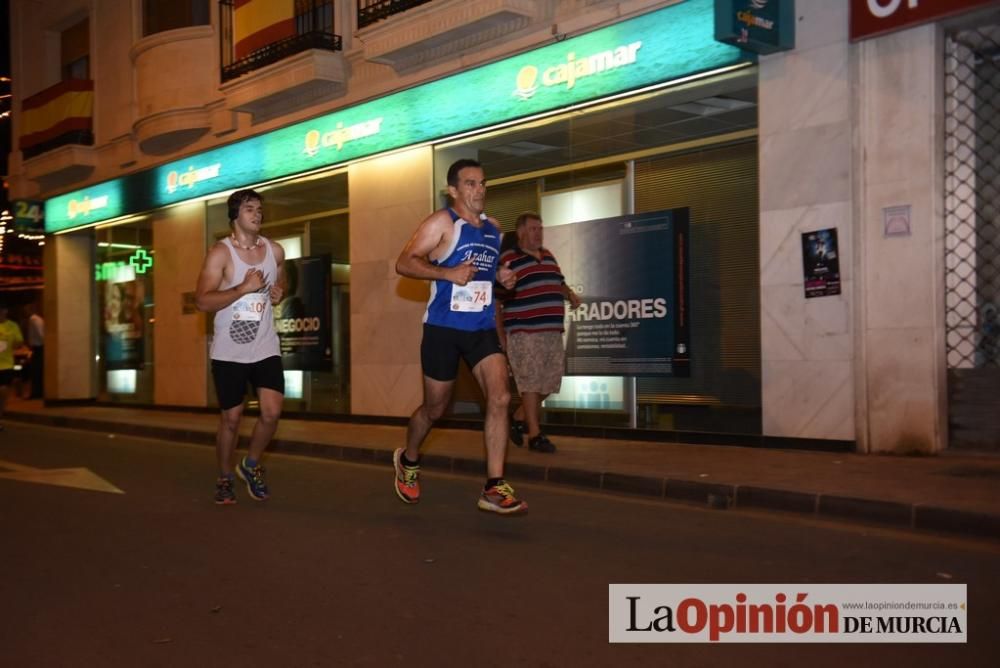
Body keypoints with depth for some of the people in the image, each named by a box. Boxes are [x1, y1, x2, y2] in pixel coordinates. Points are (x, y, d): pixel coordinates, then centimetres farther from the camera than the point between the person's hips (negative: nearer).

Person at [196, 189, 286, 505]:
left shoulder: (275, 250, 4)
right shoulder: (220, 253, -11)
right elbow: (202, 301, -19)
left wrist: (279, 292, 3)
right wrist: (245, 287, -25)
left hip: (266, 348, 4)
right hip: (229, 352, -3)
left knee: (272, 413, -7)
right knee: (231, 419, 5)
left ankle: (251, 465, 20)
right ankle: (224, 479, 26)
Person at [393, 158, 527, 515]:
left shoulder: (493, 228, 12)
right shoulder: (442, 222, -7)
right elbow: (404, 263, -14)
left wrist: (501, 276, 7)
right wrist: (448, 273, -27)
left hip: (482, 327, 5)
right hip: (444, 328, -5)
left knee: (500, 398, -12)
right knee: (435, 408, 8)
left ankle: (494, 488, -9)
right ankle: (408, 461, 38)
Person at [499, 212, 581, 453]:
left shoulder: (548, 256, 18)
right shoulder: (508, 260, -5)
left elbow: (559, 282, 30)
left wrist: (570, 295, 9)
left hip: (553, 330, 8)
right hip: (524, 331, -7)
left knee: (550, 379, 10)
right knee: (531, 380, -6)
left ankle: (519, 418, 28)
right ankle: (535, 434, 2)